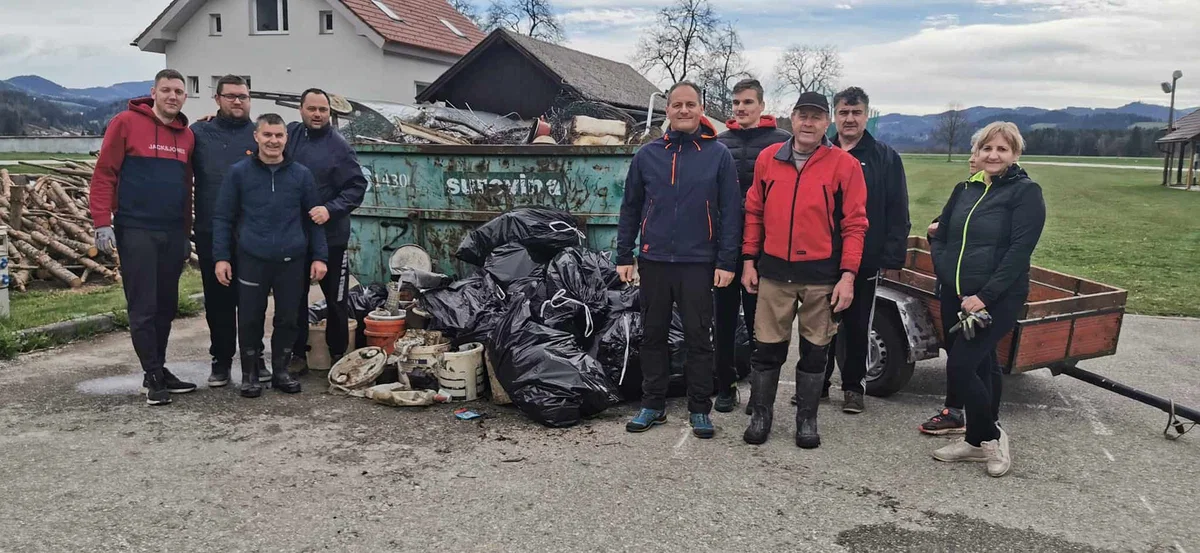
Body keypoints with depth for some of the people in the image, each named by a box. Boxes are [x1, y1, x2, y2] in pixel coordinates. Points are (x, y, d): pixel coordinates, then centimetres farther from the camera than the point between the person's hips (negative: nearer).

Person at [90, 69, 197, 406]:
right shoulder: (126, 122, -4)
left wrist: (186, 233, 17)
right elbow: (104, 173, -6)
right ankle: (153, 375, 9)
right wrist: (102, 222, -12)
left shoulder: (187, 135, 11)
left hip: (173, 234, 5)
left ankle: (159, 369, 23)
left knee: (166, 306, 11)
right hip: (135, 231, -5)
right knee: (143, 308, -2)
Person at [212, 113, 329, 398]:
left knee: (288, 319, 8)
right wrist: (221, 257, -1)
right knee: (250, 319, 4)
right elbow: (222, 217, 5)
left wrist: (319, 256, 4)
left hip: (292, 261, 1)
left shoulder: (302, 174, 7)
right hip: (251, 259, -1)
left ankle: (281, 371, 24)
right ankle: (249, 373, 20)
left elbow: (313, 218, 10)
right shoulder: (238, 172, 3)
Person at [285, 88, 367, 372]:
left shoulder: (339, 145, -12)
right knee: (295, 296, 11)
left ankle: (338, 354, 24)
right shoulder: (290, 134, 1)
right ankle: (298, 353, 24)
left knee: (336, 298, 8)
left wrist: (331, 209, -25)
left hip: (330, 236, -4)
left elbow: (358, 186, -13)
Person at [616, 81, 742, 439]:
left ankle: (700, 409, 18)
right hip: (654, 261, 3)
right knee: (653, 335, 10)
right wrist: (624, 257, 6)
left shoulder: (718, 155, -1)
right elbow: (630, 208, 10)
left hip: (698, 263, -2)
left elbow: (730, 212, -2)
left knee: (699, 338, 6)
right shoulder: (647, 155, 6)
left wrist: (727, 262, -7)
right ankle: (653, 404, 23)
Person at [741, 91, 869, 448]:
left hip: (822, 276, -1)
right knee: (767, 347, 7)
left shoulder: (844, 165, -3)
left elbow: (854, 224, -4)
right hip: (773, 273, 2)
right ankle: (760, 414, 23)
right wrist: (749, 261, 5)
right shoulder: (768, 159, 5)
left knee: (815, 351, 10)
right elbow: (754, 212, 9)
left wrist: (848, 275, -9)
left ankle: (807, 419, 24)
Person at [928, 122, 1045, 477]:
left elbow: (1019, 252, -14)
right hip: (955, 297, 6)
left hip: (998, 299, -5)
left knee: (959, 366, -12)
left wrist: (984, 296, -18)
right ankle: (977, 440, 26)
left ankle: (991, 436, 10)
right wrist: (950, 282, -5)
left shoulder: (1026, 192, -5)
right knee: (979, 367, 14)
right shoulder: (964, 190, 12)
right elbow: (939, 239, 10)